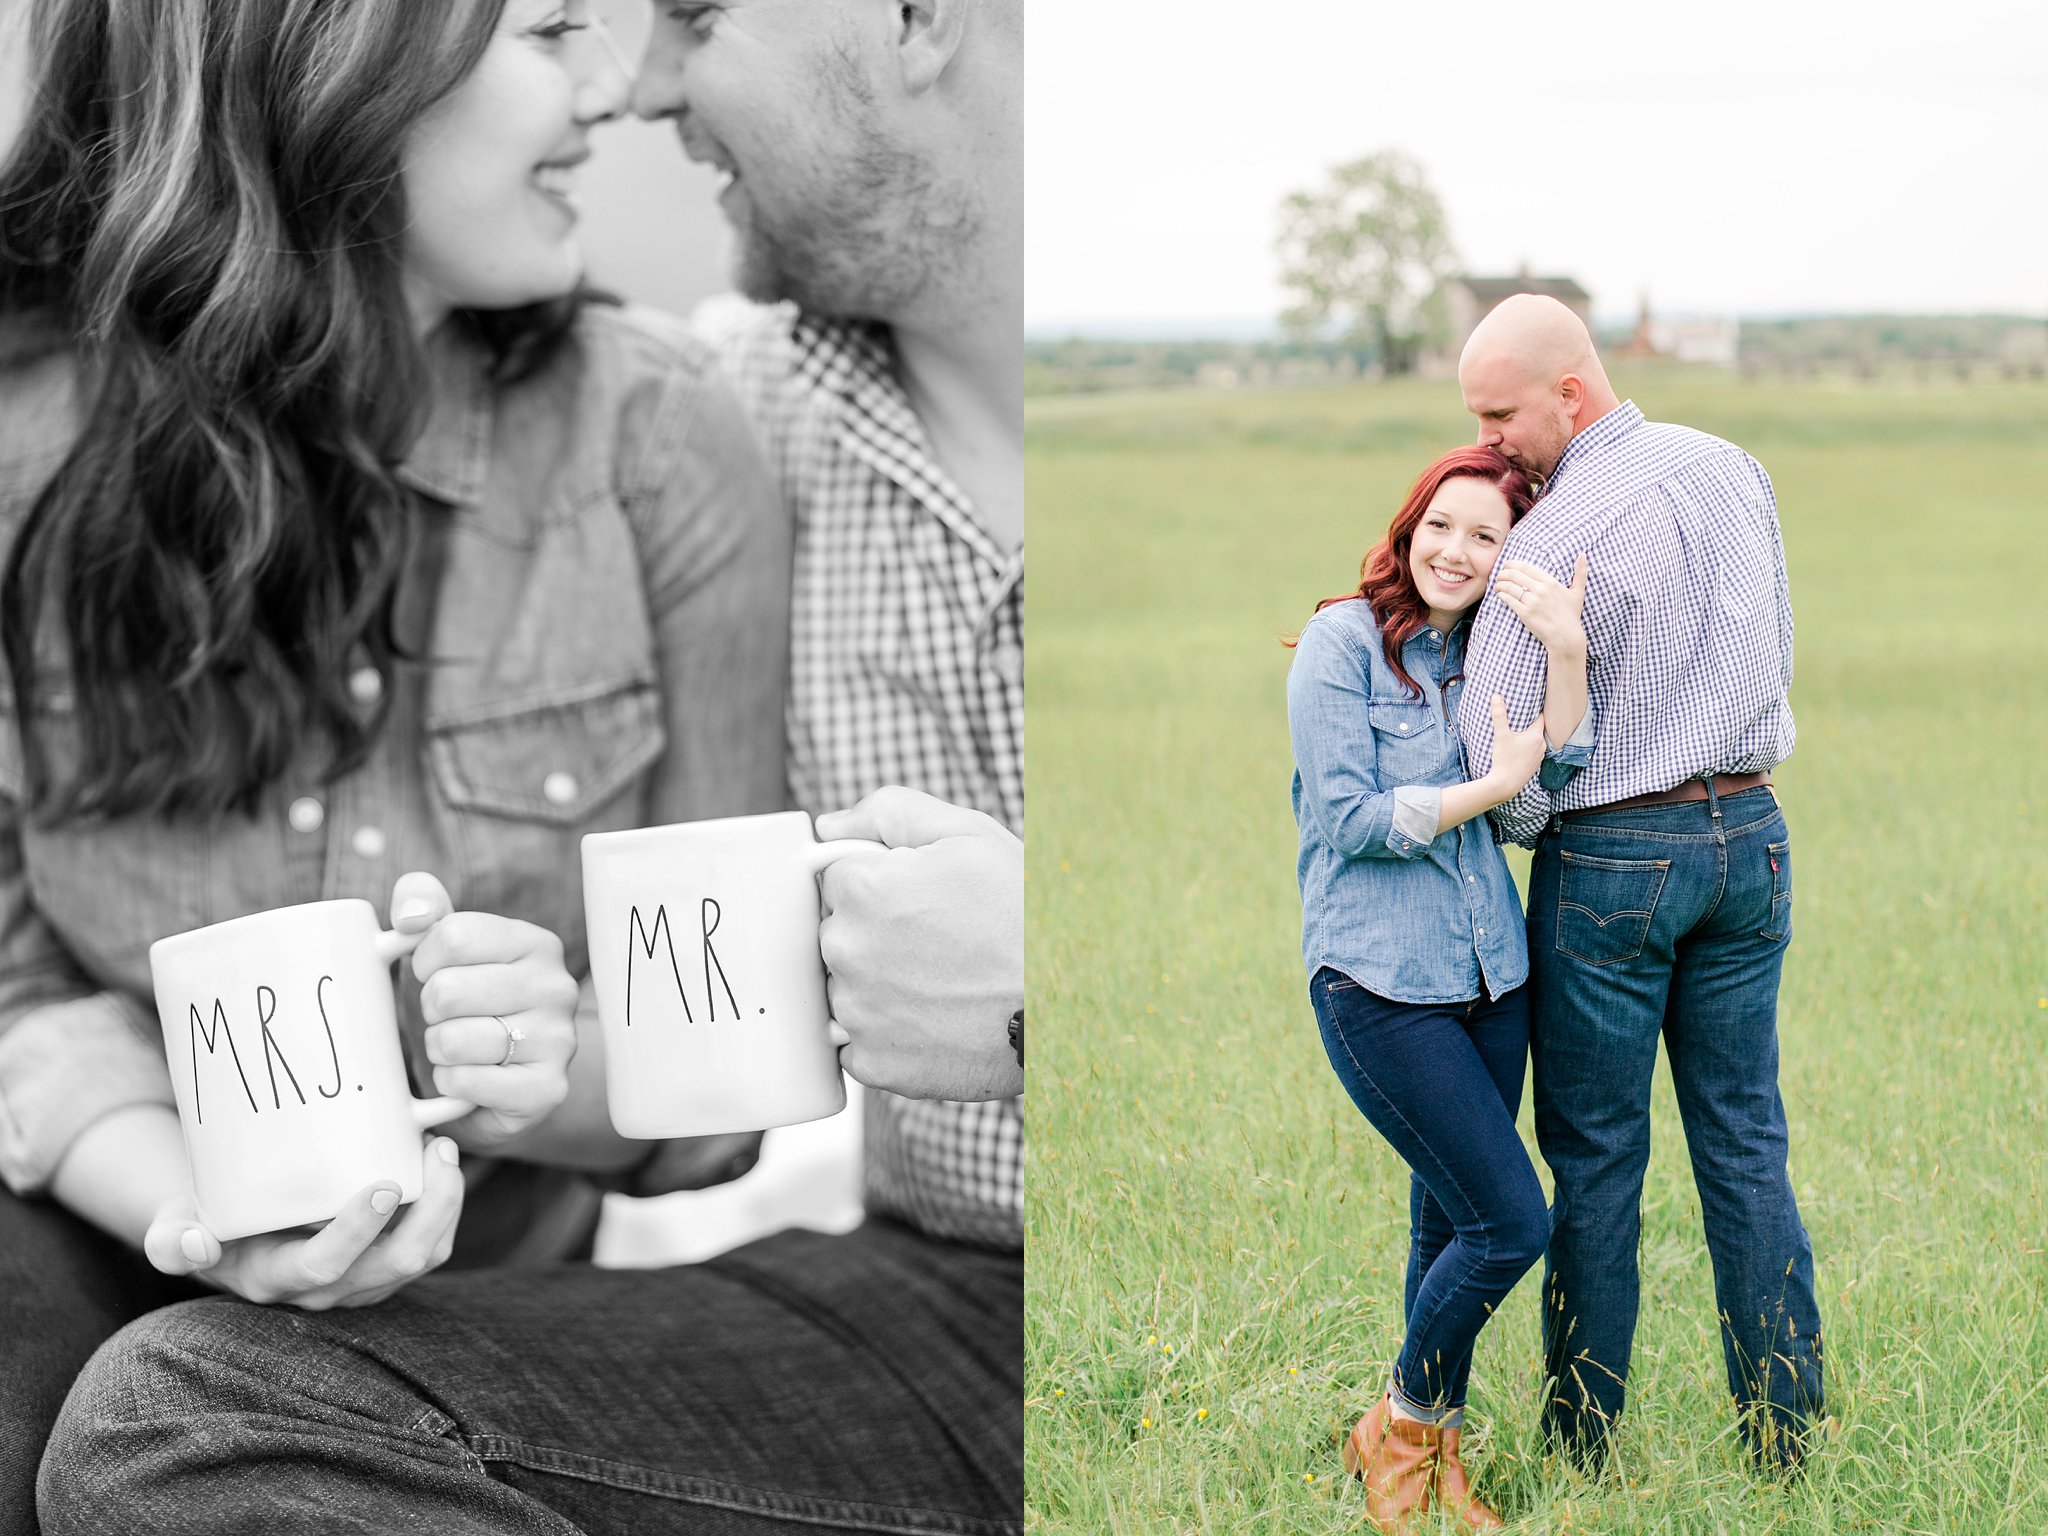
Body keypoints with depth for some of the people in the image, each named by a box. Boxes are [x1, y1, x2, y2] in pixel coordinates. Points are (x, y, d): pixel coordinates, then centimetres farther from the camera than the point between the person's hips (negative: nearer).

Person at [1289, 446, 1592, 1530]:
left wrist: (1566, 653, -19)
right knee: (1511, 1223, -8)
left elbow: (1561, 767, -6)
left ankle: (1432, 1448, 28)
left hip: (1487, 978, 6)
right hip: (1379, 984, -6)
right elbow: (1348, 819, -12)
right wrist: (1495, 784, -13)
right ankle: (1402, 1428, 13)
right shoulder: (1343, 642, -7)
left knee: (1450, 1226, 12)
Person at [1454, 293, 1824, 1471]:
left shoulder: (1553, 540, -18)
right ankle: (1788, 1430, 14)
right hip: (1750, 838, 6)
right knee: (1745, 1140, 11)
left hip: (1611, 858, -6)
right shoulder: (1735, 470, 4)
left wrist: (1521, 829, 4)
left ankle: (1586, 1443, 12)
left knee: (1597, 1154, 4)